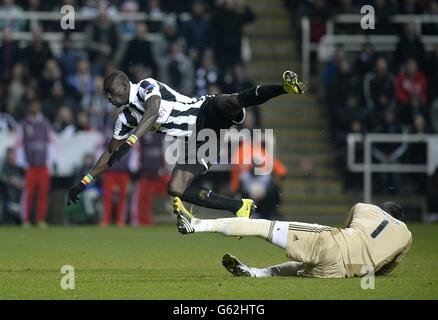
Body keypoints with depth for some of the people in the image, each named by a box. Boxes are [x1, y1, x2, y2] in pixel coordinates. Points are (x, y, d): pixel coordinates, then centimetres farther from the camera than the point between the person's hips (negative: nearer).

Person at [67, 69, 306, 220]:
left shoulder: (146, 86, -6)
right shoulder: (126, 117, 17)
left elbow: (153, 113, -27)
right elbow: (110, 154, 26)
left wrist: (129, 142, -37)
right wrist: (83, 183, 23)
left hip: (205, 113, -7)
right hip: (196, 143, 7)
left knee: (227, 103, -40)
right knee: (175, 189, -10)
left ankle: (286, 87, -46)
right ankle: (240, 207, -5)